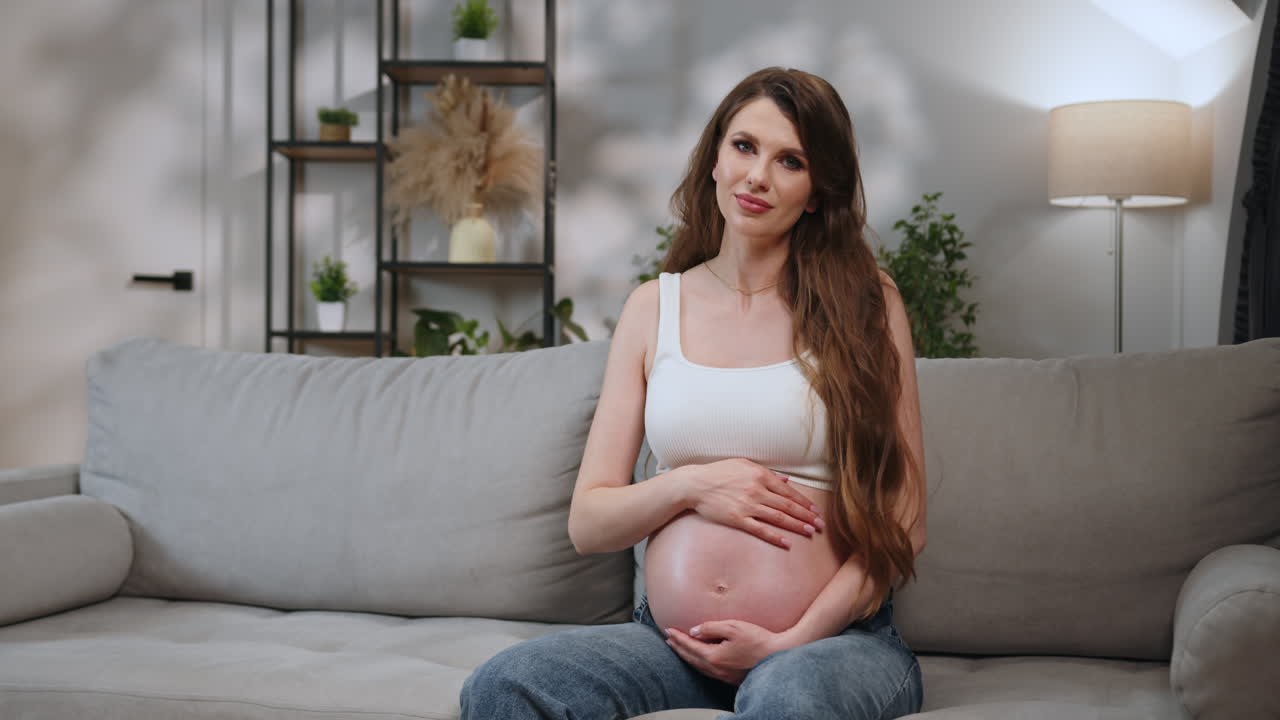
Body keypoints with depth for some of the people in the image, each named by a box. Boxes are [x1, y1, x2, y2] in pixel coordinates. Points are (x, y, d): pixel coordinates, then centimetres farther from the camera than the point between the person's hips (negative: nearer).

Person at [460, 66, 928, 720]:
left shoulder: (865, 305, 3)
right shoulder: (654, 307, 11)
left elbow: (904, 523, 0)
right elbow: (587, 523, 9)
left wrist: (795, 639, -9)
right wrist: (689, 485, -9)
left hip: (832, 635, -3)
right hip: (672, 640, 4)